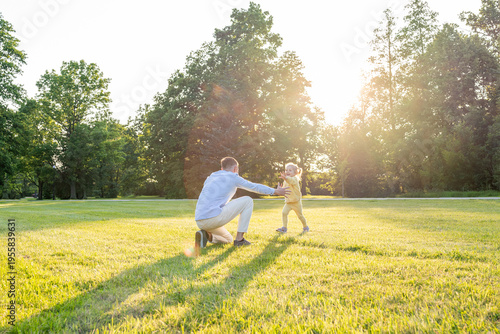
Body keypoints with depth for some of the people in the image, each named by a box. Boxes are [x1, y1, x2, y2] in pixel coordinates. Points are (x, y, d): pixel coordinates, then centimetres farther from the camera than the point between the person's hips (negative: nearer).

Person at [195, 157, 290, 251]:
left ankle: (206, 235, 0)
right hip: (214, 217, -7)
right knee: (248, 201, 9)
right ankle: (239, 239, 6)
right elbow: (255, 187, 15)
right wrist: (276, 191, 27)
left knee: (228, 240, 31)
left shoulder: (210, 178, 24)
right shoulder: (233, 177, 7)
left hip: (199, 221, 7)